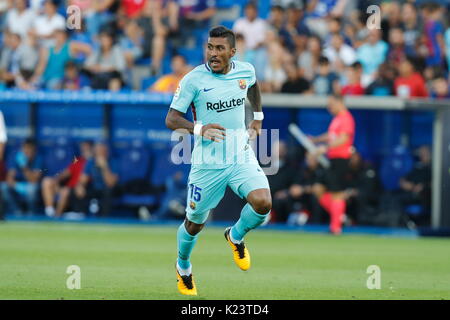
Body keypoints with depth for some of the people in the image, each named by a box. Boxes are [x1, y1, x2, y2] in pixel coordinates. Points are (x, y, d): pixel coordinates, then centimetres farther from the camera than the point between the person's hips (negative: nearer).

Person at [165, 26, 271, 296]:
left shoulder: (246, 71, -1)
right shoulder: (194, 80, -13)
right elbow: (171, 119, -12)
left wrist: (258, 118, 22)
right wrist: (199, 128, -28)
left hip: (241, 156, 2)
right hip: (208, 162, -2)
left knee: (263, 204, -21)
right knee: (195, 223, 9)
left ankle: (236, 237, 13)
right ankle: (183, 268, 41)